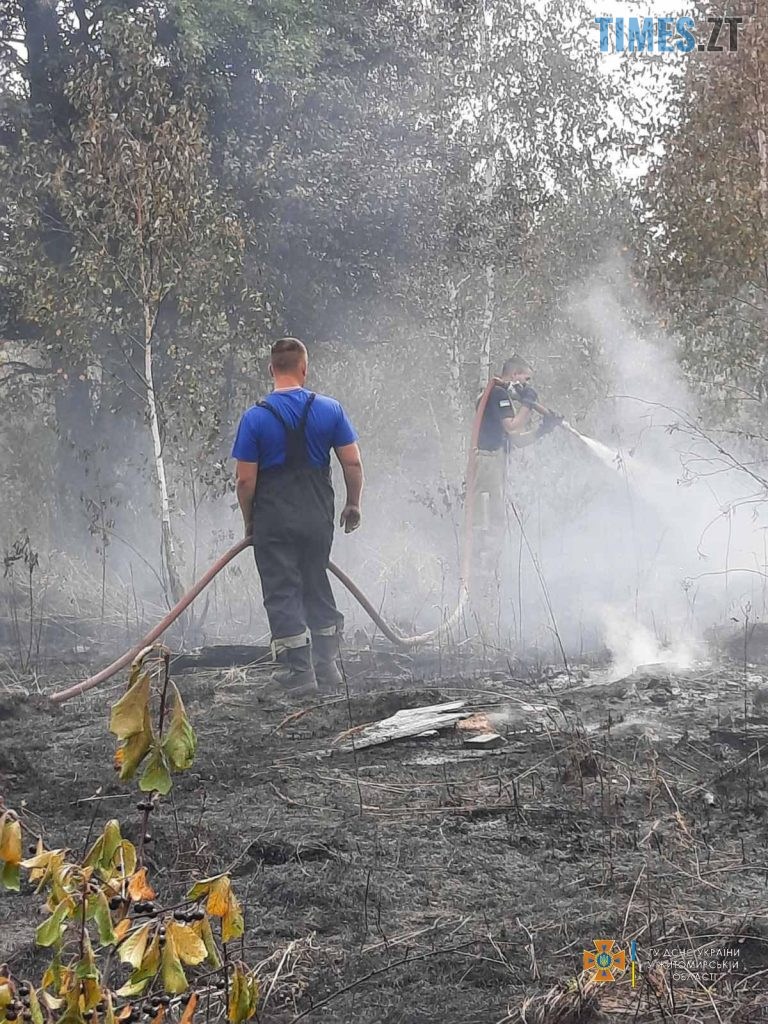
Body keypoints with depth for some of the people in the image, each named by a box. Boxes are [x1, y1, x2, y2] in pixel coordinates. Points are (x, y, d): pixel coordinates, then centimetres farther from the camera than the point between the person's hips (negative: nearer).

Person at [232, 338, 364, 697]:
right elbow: (352, 463, -1)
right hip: (318, 516, 3)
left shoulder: (255, 417, -8)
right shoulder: (329, 409, -3)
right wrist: (353, 505, 13)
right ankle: (326, 665, 20)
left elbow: (246, 479, -7)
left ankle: (298, 672, 2)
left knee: (282, 593, 3)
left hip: (273, 519, -3)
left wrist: (249, 520, 7)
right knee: (317, 589, 17)